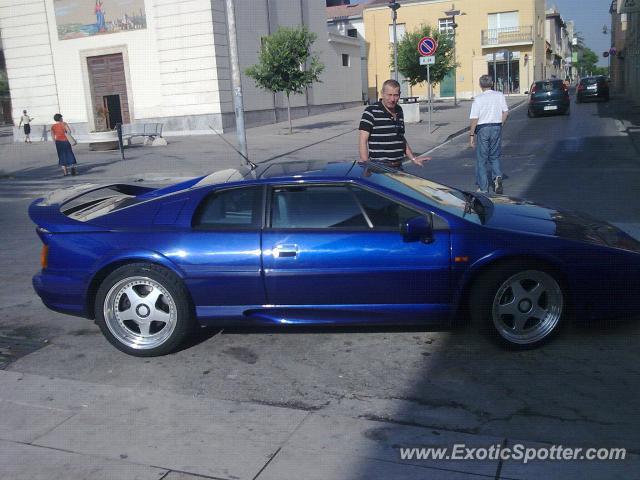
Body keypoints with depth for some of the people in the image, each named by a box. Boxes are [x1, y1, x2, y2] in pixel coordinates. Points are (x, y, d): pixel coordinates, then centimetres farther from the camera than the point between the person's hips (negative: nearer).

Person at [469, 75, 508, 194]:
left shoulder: (478, 99, -8)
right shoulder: (499, 96, 4)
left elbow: (474, 119, -11)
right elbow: (506, 112, 6)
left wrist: (471, 135, -6)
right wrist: (500, 124, 16)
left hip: (482, 128, -4)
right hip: (497, 127, 4)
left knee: (481, 159, 5)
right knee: (494, 156, 18)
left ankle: (483, 188, 7)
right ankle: (497, 176, -7)